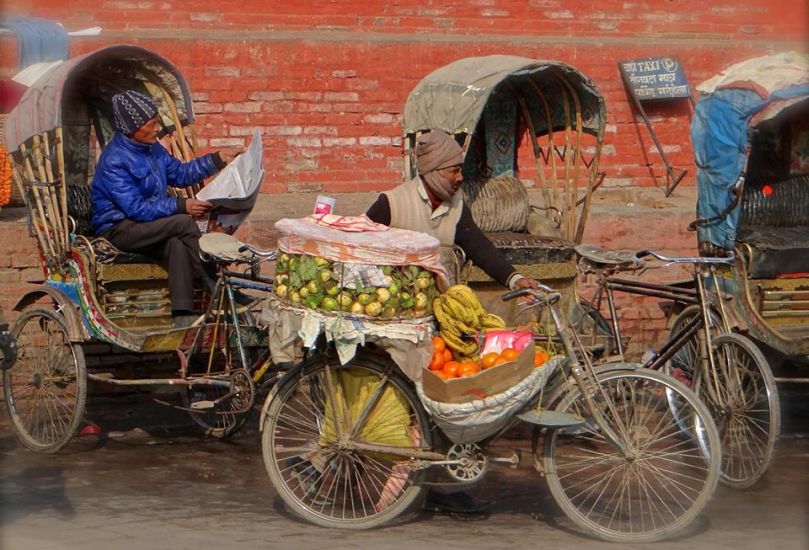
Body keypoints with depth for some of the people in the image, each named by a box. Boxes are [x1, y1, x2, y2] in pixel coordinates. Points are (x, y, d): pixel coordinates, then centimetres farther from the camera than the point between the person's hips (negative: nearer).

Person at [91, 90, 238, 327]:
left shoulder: (151, 148, 6)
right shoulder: (113, 161, -20)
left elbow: (180, 173, 20)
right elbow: (136, 208, -25)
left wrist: (217, 159, 12)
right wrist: (181, 206, -27)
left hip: (149, 226, 7)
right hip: (119, 230, -7)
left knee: (177, 244, -27)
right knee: (184, 223, -26)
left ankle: (183, 318, -30)